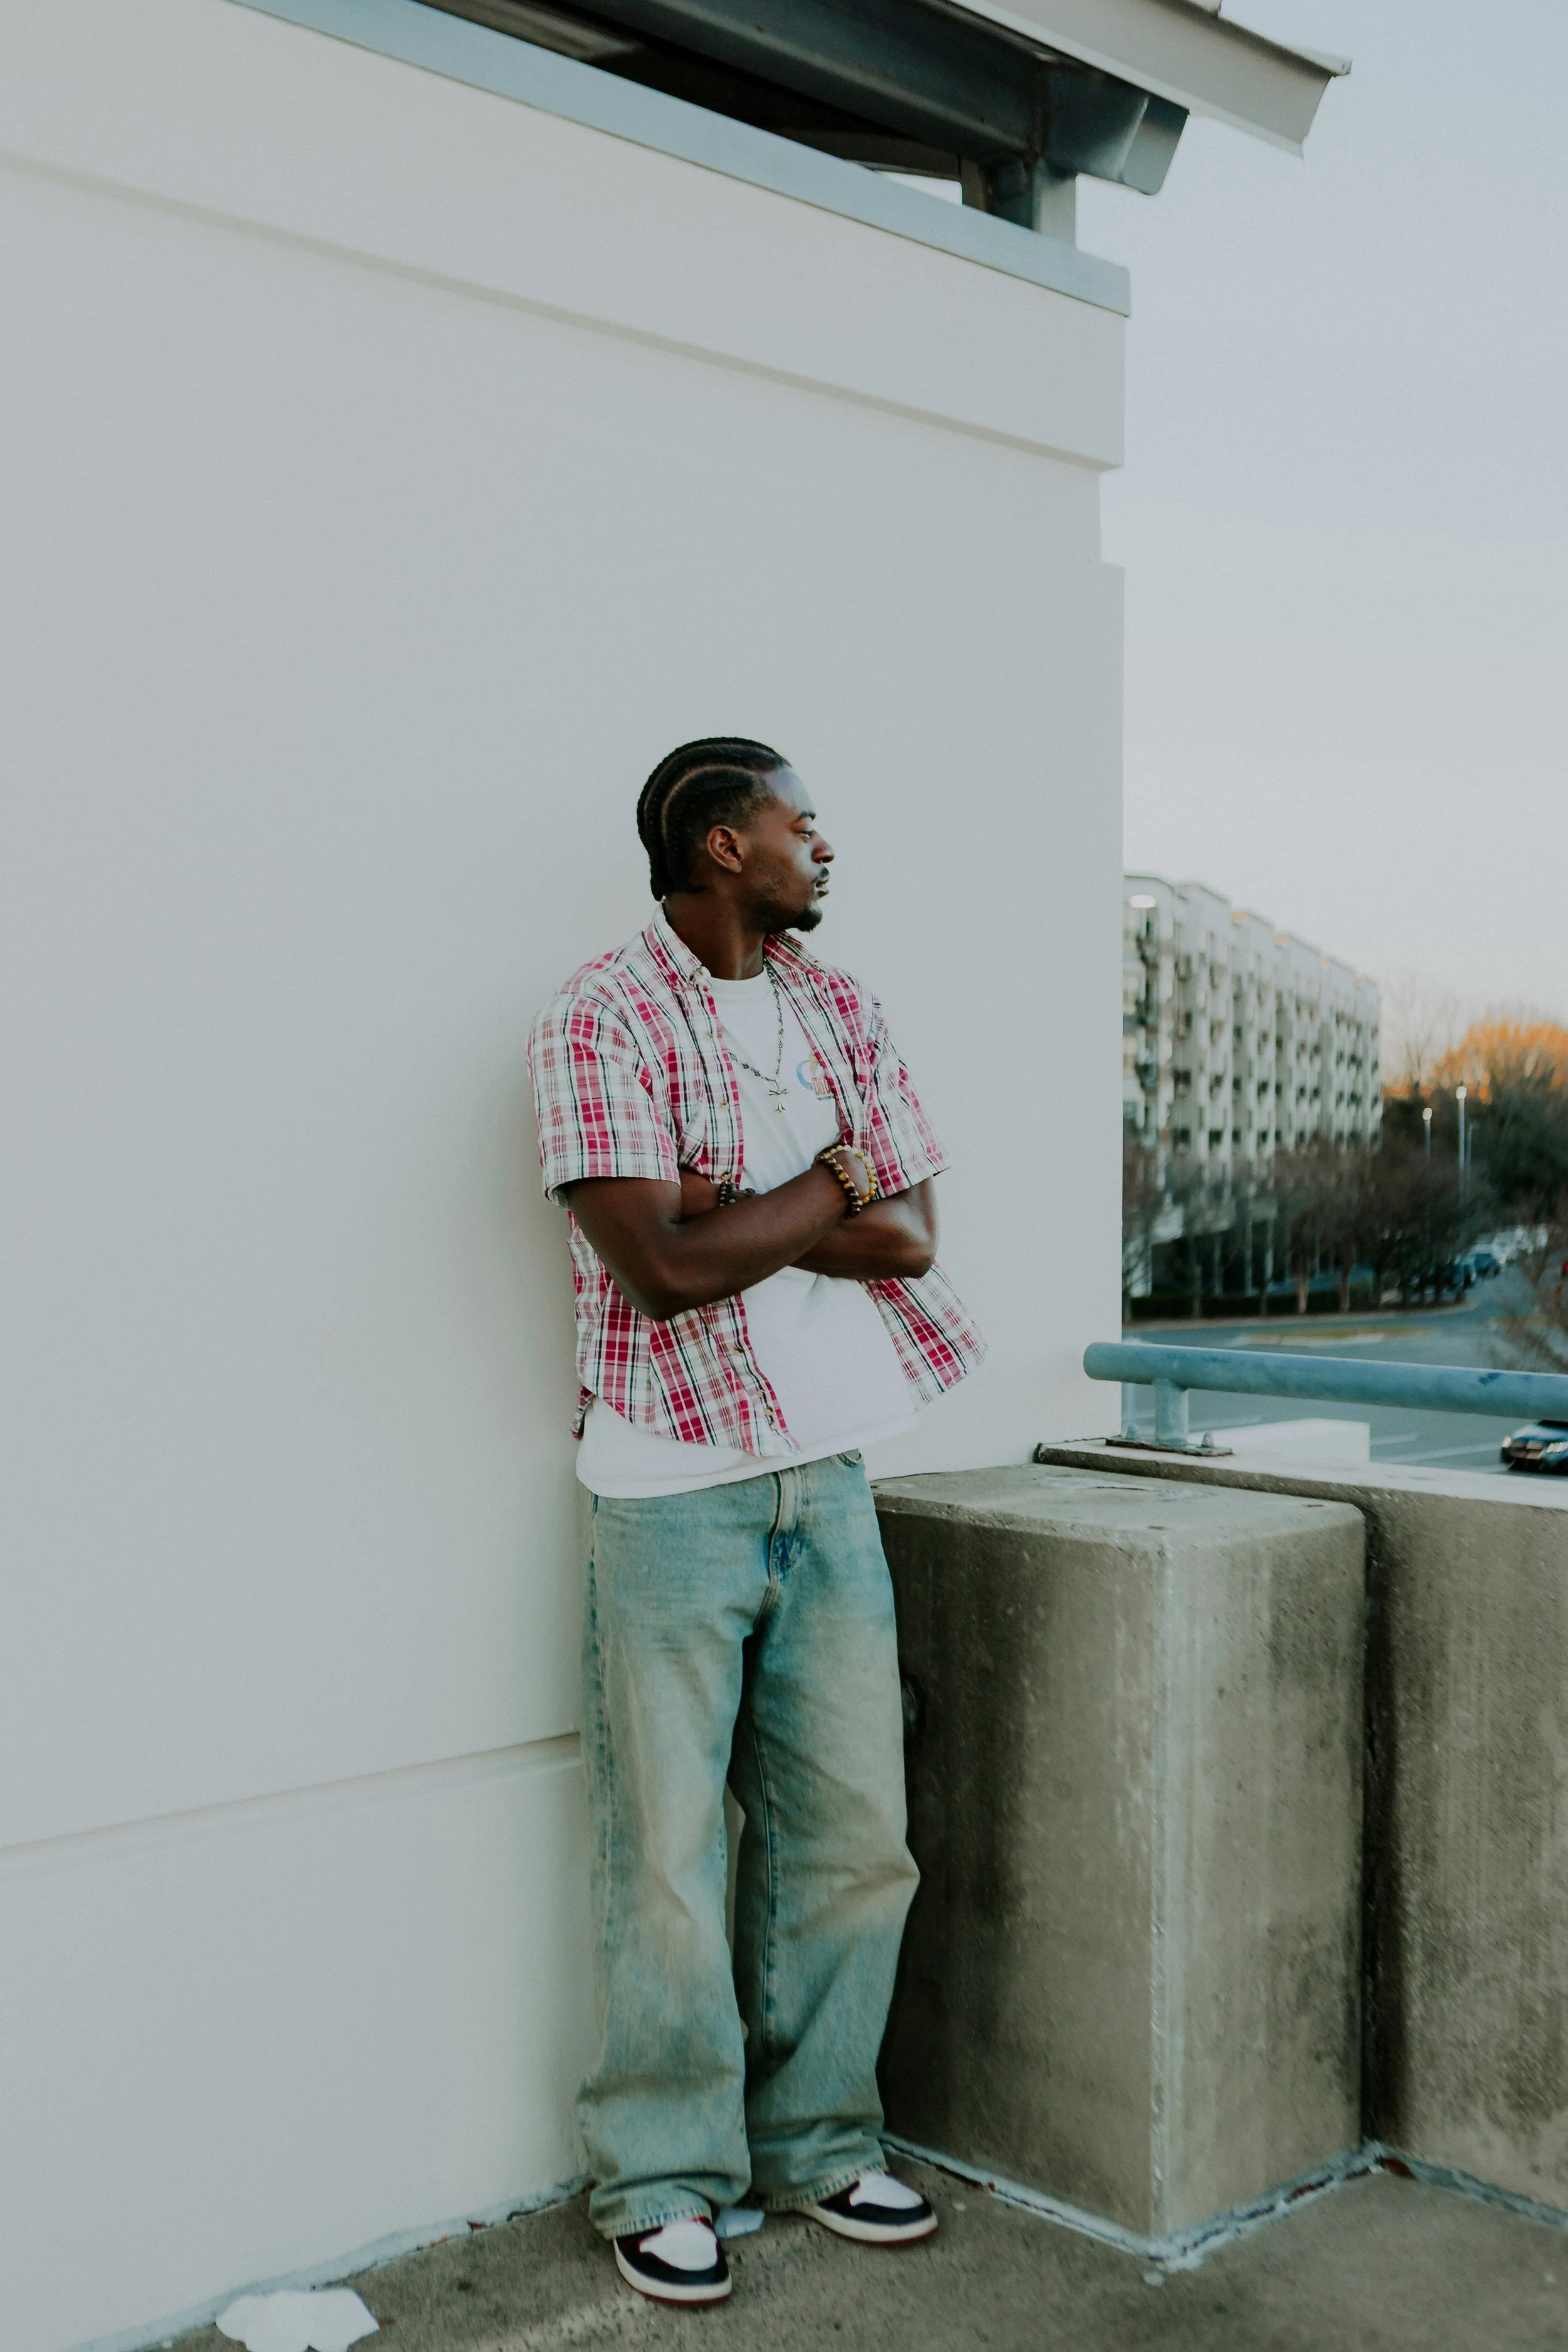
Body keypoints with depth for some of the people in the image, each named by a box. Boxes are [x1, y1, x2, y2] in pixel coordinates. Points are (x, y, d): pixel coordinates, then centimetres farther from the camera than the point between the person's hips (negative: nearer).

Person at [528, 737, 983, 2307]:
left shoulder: (840, 1010, 10)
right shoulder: (602, 1017, -9)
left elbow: (910, 1239, 2)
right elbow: (663, 1263, -18)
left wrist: (733, 1208, -12)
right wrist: (834, 1182, -6)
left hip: (829, 1478, 6)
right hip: (674, 1486, -6)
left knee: (852, 1832, 12)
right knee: (670, 1853, 4)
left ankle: (815, 2140, 31)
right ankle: (661, 2179, 23)